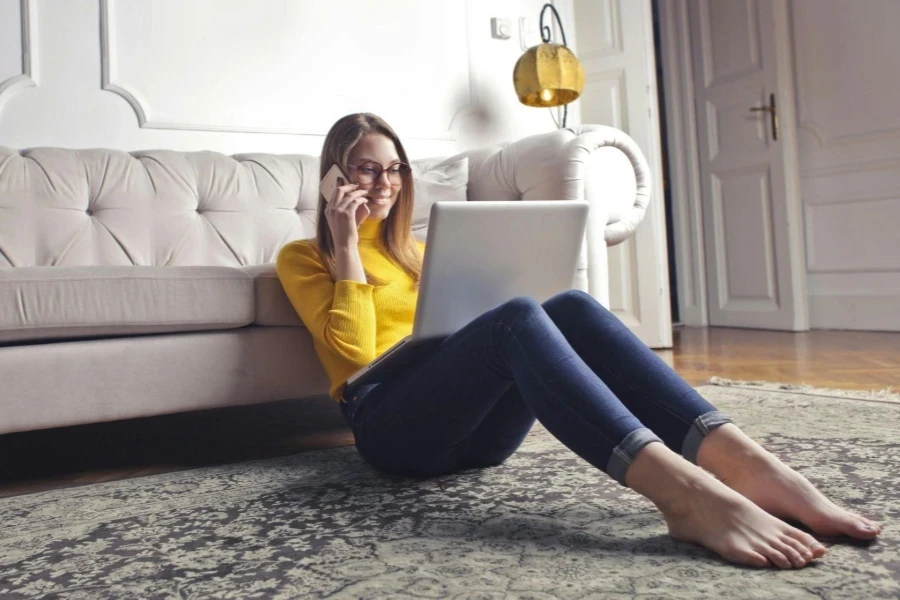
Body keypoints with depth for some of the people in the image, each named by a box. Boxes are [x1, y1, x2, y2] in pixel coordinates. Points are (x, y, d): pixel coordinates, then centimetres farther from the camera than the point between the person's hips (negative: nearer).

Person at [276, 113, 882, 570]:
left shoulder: (412, 248, 30)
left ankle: (741, 461, -41)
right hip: (391, 424, -4)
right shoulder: (302, 257, 14)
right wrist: (346, 245, -3)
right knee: (516, 316, -33)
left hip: (474, 424, 5)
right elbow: (355, 347, -4)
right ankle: (685, 491, -53)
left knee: (571, 306, -25)